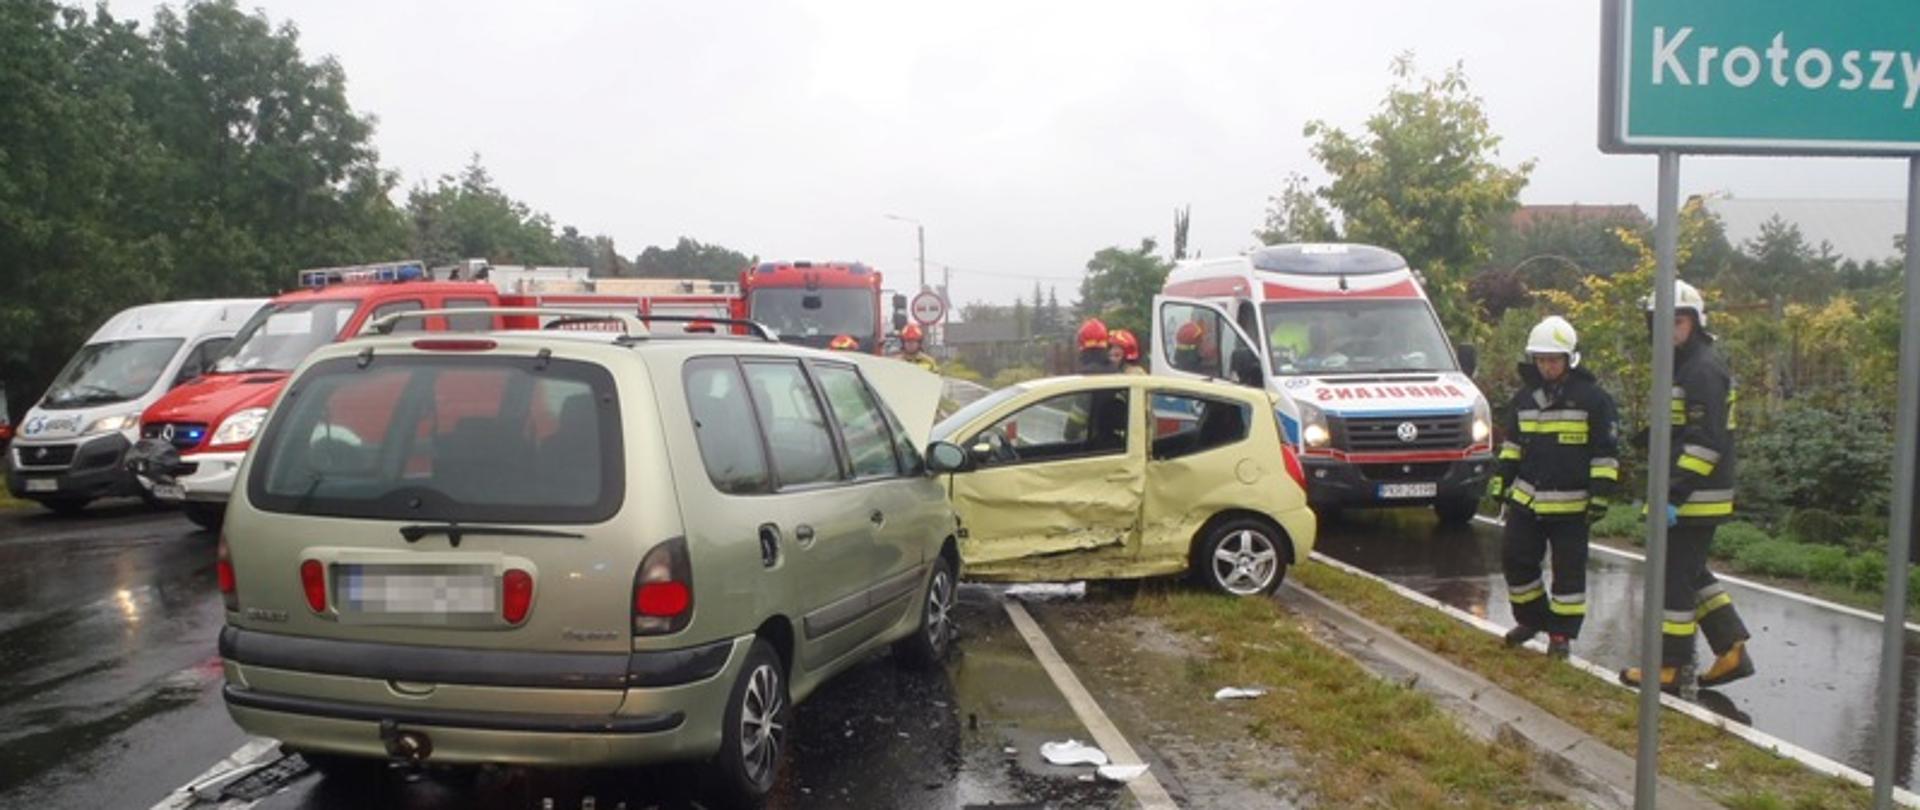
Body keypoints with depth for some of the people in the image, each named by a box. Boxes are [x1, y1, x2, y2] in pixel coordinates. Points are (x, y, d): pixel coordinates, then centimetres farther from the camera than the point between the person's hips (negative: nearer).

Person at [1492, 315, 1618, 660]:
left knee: (1569, 570, 3)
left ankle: (1562, 632, 14)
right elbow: (1512, 441, 18)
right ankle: (1531, 619, 26)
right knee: (1515, 558, 8)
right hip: (1526, 499, 5)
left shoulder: (1592, 398, -8)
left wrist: (1601, 493, -12)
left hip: (1571, 504, -5)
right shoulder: (1525, 396, 8)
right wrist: (1501, 479, 12)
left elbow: (1605, 450, -7)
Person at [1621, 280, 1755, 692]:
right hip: (1688, 495, 10)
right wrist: (1670, 491, 23)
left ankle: (1669, 666, 4)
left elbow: (1705, 441, -23)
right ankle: (1732, 652, 22)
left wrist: (1675, 496, -25)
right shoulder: (1683, 366, 17)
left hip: (1695, 498, -10)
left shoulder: (1703, 370, -16)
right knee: (1692, 574, 17)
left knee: (1675, 577, -3)